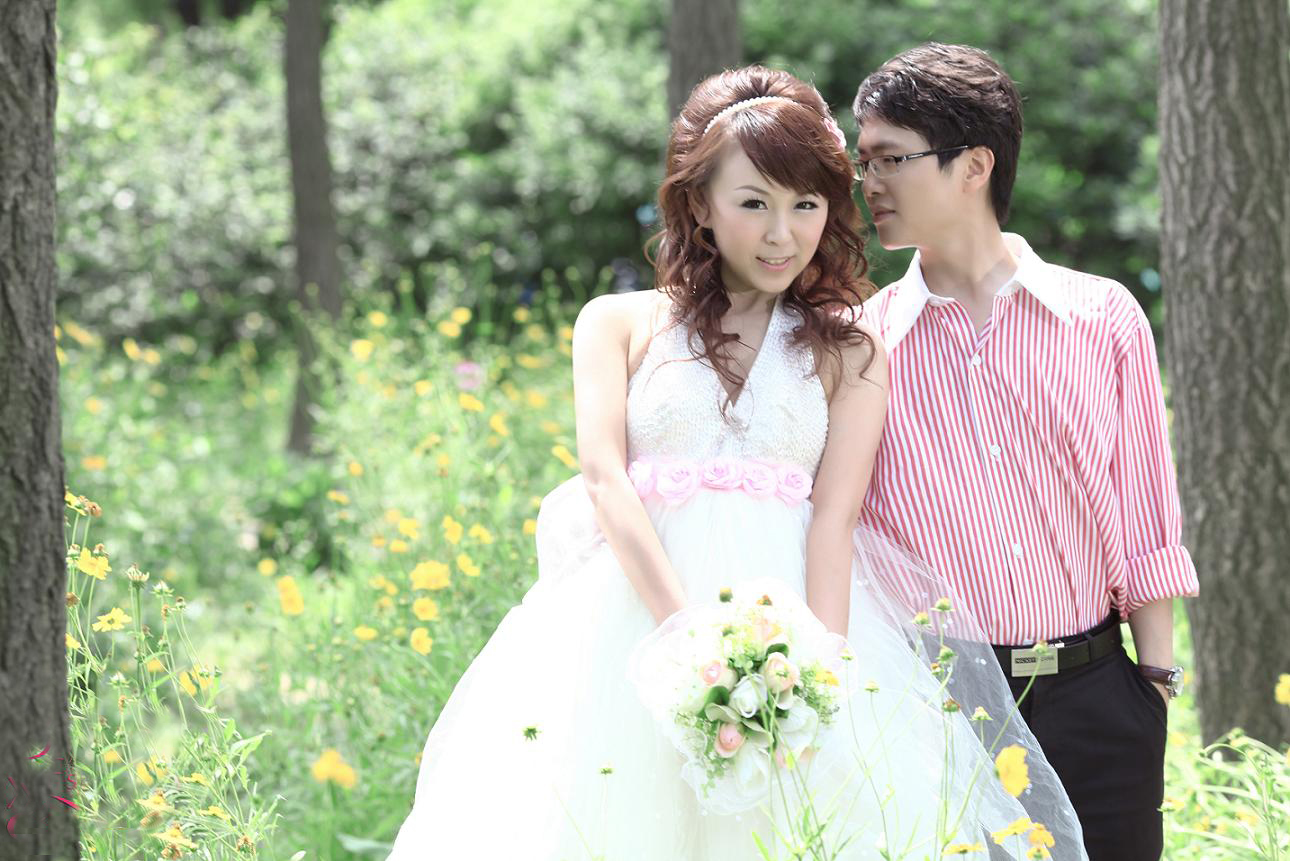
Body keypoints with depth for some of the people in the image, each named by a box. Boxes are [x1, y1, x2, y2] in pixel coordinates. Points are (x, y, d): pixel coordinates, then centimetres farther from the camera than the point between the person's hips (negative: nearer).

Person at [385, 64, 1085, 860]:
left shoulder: (850, 355, 13)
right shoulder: (618, 324, 13)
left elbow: (834, 520, 1)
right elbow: (605, 476, -2)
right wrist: (689, 633, -18)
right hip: (634, 611, 0)